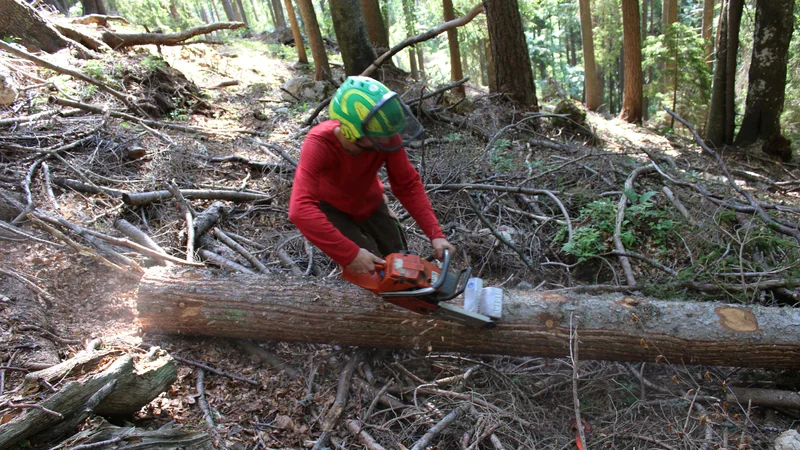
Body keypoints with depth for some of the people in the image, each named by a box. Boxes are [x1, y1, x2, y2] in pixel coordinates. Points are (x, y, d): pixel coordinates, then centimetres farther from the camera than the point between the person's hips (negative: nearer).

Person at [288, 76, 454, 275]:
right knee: (369, 269, -15)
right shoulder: (319, 144, -40)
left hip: (369, 203, 4)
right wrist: (350, 254, -52)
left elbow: (408, 185, -20)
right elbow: (301, 210, -50)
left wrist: (435, 234, -27)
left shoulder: (385, 136, -31)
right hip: (330, 208, -3)